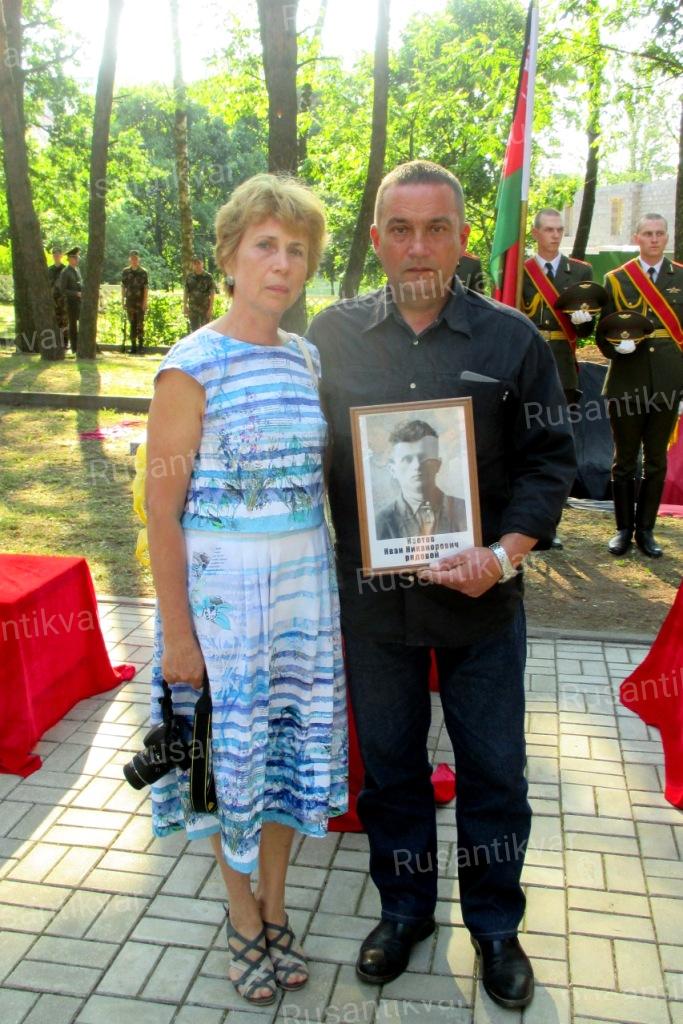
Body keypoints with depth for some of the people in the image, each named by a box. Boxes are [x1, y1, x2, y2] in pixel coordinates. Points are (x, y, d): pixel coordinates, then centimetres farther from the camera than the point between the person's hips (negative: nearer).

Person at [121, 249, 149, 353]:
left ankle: (140, 346, -2)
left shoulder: (143, 272, -1)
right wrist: (122, 301, 6)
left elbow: (146, 288, -4)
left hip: (140, 303, -3)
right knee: (132, 325, 6)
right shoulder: (125, 271, 9)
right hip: (130, 303, 3)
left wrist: (145, 302, -10)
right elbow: (123, 287, 11)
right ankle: (133, 346, 10)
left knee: (140, 325, -4)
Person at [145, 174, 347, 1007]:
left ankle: (274, 907, 38)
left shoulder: (306, 357, 5)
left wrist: (330, 582, 11)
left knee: (291, 745, 15)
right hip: (223, 588, -5)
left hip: (306, 584, 5)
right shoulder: (192, 366, -13)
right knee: (231, 755, 10)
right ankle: (244, 918, 35)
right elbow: (161, 509, -13)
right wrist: (177, 633, -13)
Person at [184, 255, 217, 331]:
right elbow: (186, 292, 7)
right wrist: (185, 306, 3)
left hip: (205, 308, -3)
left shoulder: (208, 277, -6)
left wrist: (211, 308, -11)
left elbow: (212, 293, -6)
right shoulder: (189, 277, 3)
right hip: (192, 308, 3)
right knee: (194, 330, 9)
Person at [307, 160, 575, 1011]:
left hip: (480, 600, -1)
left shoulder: (511, 338, -3)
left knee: (493, 772, 12)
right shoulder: (333, 336, 0)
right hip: (372, 596, 1)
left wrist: (505, 553, -14)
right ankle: (404, 909, 41)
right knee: (389, 765, 16)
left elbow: (549, 460, 0)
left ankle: (495, 926, 37)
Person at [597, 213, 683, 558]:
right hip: (627, 384, -1)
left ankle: (645, 529, 19)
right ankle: (624, 529, 19)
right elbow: (603, 334, 5)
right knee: (624, 461, 6)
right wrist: (617, 347, -17)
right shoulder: (616, 279, 4)